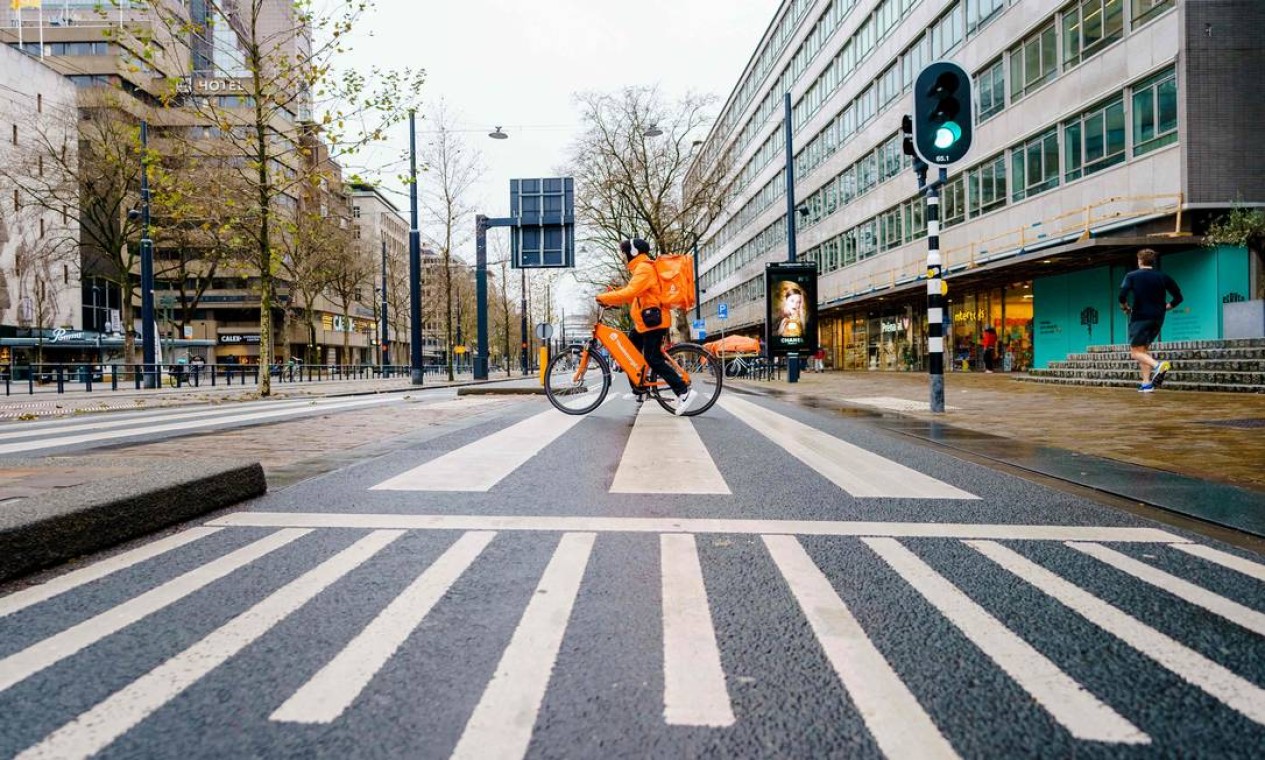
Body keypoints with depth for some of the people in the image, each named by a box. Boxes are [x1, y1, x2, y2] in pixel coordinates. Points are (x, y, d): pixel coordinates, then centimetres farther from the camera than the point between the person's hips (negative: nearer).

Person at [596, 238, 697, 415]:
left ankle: (685, 392, -15)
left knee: (653, 360, -13)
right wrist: (611, 299, 8)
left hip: (652, 321, -11)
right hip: (644, 322, 11)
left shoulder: (644, 268, -13)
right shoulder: (641, 268, 21)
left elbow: (630, 292, -26)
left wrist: (604, 297, -19)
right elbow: (634, 294, 18)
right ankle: (639, 390, 24)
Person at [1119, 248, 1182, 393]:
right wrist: (1165, 307, 18)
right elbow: (1178, 297, 7)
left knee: (1136, 351, -1)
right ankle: (1147, 383, 8)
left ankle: (1158, 365, -30)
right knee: (1144, 349, 17)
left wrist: (1125, 307, 0)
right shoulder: (1163, 277, 9)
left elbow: (1122, 295, -17)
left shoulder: (1132, 276, -2)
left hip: (1140, 317, -5)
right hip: (1158, 319, 5)